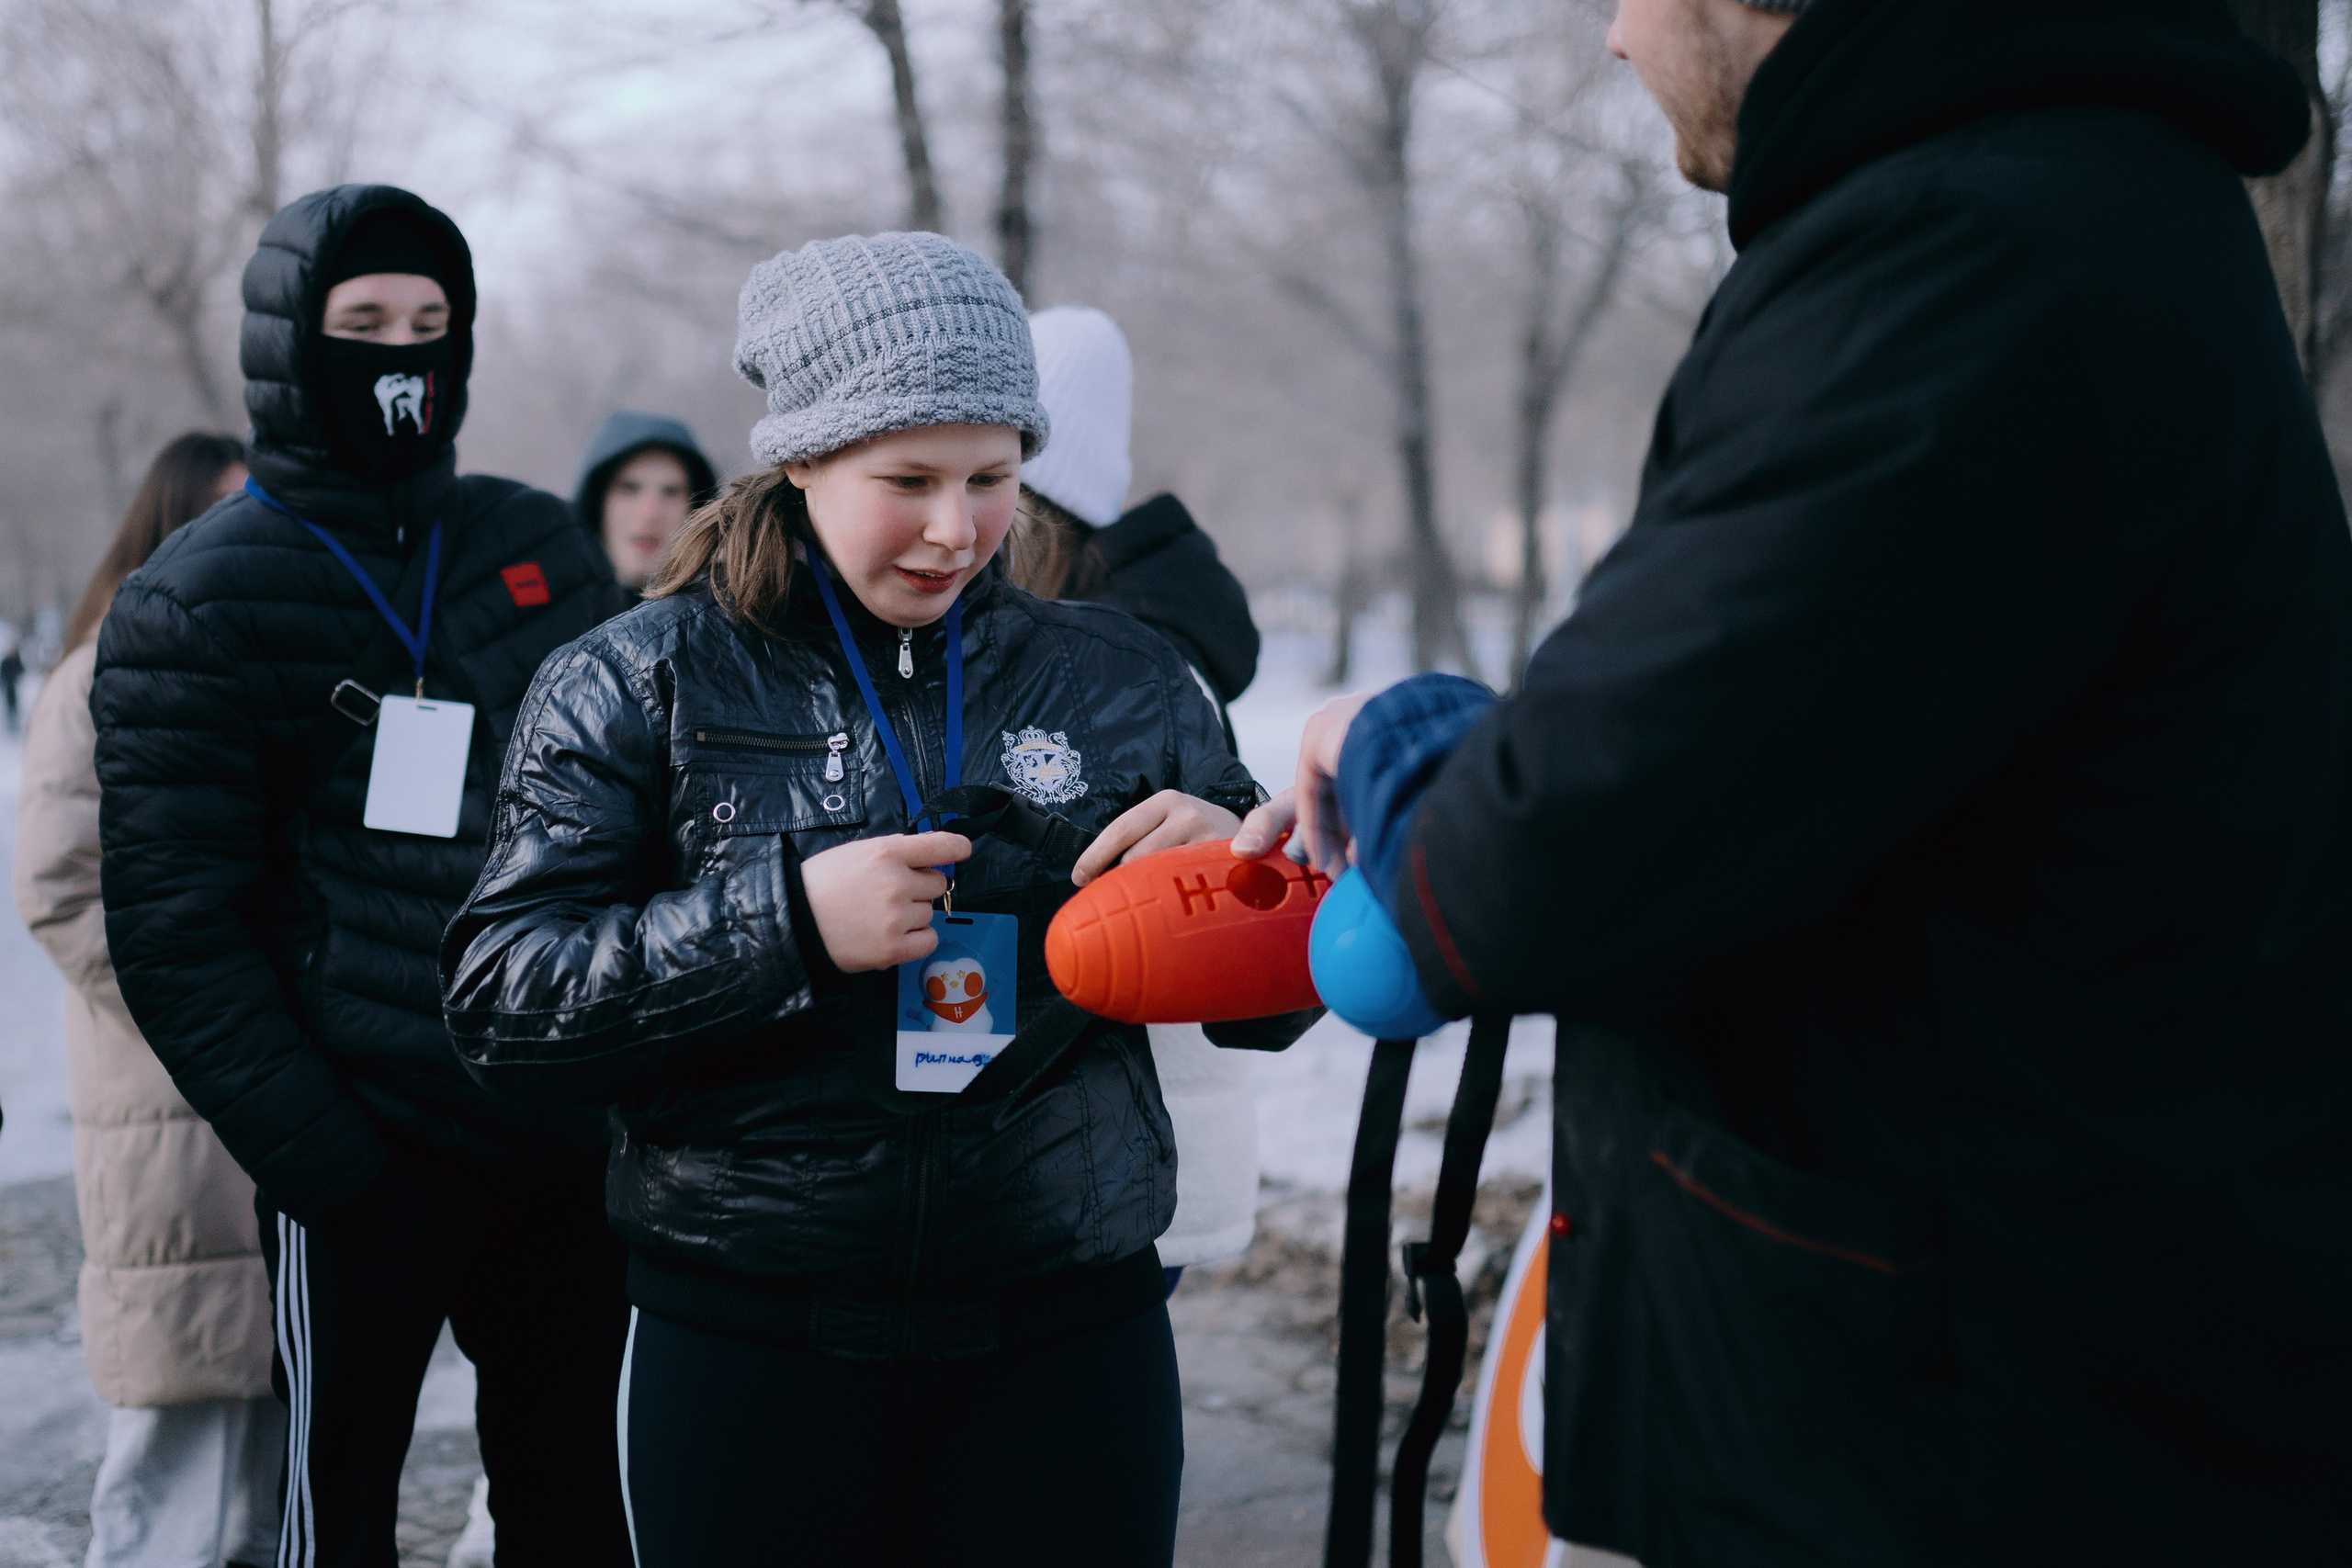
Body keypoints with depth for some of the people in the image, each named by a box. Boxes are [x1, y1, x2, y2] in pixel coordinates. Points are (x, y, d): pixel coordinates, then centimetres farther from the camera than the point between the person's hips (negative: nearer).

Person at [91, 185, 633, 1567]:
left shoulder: (541, 549, 9)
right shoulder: (198, 599, -3)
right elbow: (173, 930, -8)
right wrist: (319, 1157, -14)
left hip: (574, 1138, 4)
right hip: (367, 1165, -4)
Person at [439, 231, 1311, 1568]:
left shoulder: (1121, 683, 7)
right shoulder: (645, 682, 0)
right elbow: (498, 1004, -7)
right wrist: (785, 922, -18)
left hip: (1070, 1342, 2)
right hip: (749, 1351, -1)